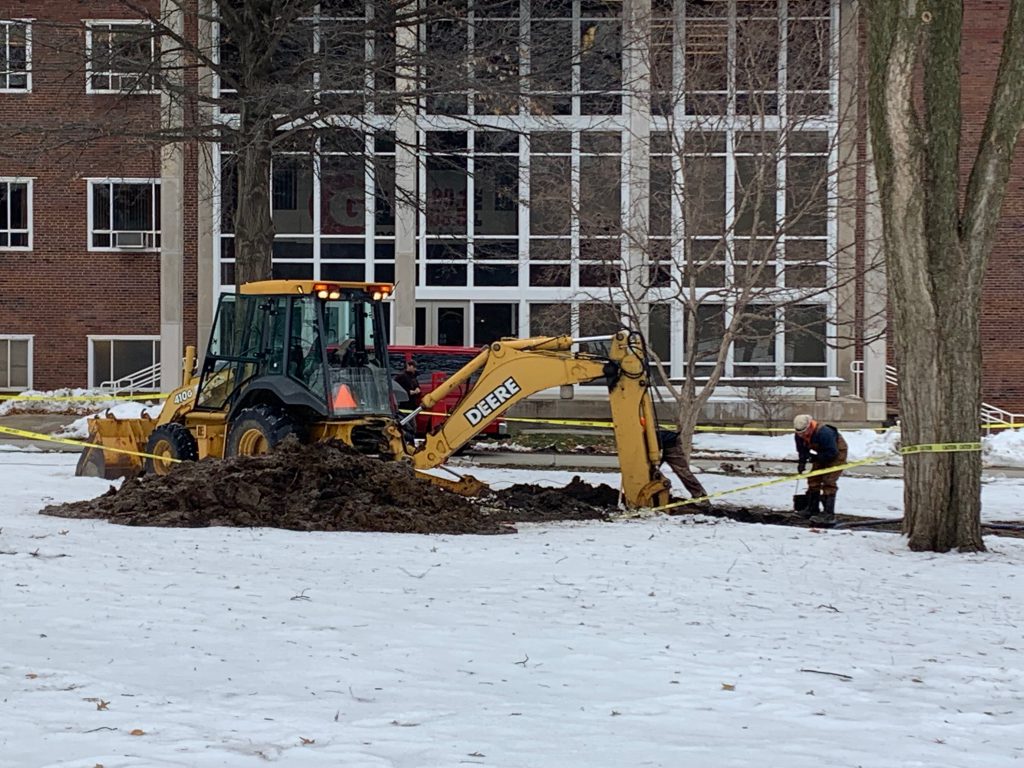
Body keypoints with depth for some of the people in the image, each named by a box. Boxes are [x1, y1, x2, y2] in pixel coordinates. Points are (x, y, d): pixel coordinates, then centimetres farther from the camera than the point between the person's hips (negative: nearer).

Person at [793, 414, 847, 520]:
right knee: (813, 479, 5)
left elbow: (832, 453, -32)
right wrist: (801, 463, -15)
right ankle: (812, 509, 16)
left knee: (828, 481, -17)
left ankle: (828, 512, -16)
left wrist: (817, 457, -28)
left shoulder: (824, 433, -38)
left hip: (837, 451, -8)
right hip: (822, 454, 8)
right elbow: (802, 451, 0)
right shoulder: (800, 436, -15)